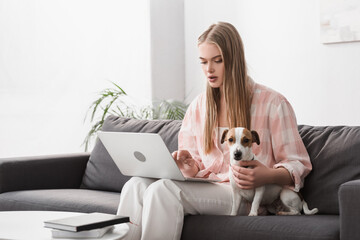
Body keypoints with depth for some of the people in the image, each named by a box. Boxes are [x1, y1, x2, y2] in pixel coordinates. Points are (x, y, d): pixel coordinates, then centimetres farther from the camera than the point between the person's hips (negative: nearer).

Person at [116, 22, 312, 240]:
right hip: (204, 188, 5)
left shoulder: (273, 104, 0)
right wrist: (190, 168, -5)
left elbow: (297, 164, 1)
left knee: (164, 189, -30)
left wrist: (268, 176, -21)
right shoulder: (198, 107, 17)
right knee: (137, 185, -24)